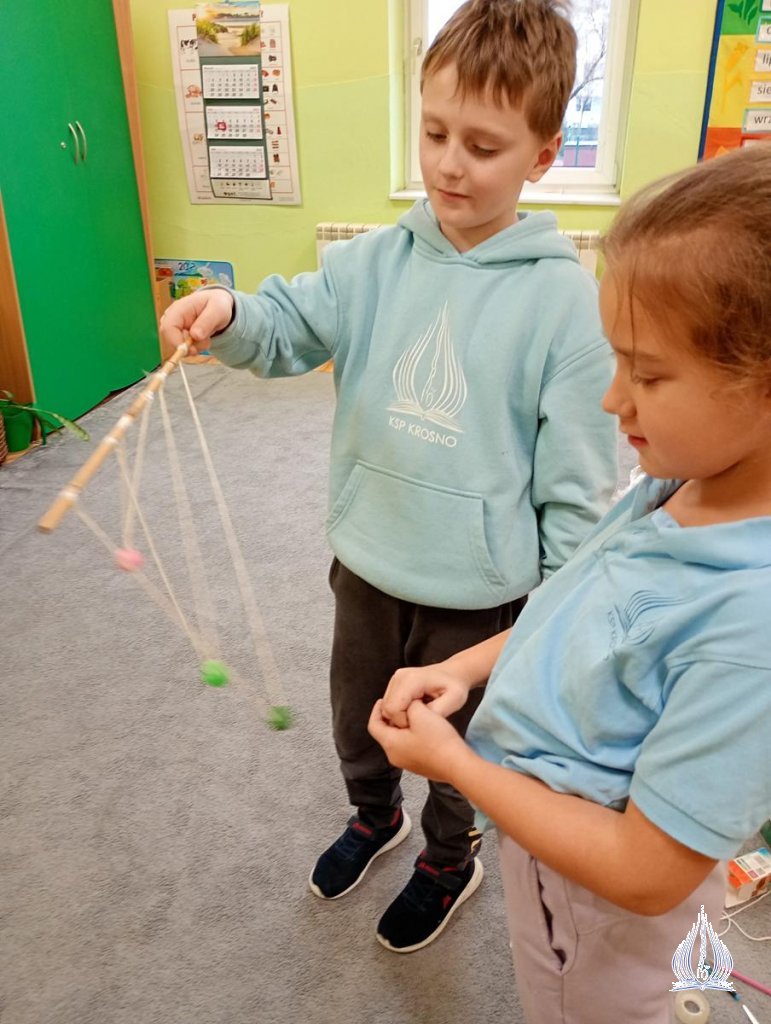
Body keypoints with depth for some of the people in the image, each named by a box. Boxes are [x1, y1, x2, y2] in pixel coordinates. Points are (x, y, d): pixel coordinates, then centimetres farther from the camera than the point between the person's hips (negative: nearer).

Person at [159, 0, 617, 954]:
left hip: (479, 591, -3)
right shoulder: (375, 262, -6)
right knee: (355, 725, 27)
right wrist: (228, 313, -32)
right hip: (366, 564, 4)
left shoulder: (568, 300, -17)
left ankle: (449, 860, 55)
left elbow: (575, 486, -13)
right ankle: (375, 815, 60)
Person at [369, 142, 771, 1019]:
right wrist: (466, 667, -8)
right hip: (537, 819, 6)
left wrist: (451, 760, -22)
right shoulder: (673, 486, -14)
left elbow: (646, 873, -29)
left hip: (596, 903, -6)